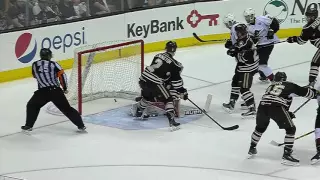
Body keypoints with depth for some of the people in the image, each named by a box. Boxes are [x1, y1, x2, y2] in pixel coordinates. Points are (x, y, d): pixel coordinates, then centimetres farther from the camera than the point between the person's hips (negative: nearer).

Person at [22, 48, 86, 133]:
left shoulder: (35, 65, 8)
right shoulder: (53, 64, 1)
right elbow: (62, 75, -7)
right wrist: (65, 88, 5)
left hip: (43, 92, 0)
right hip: (56, 91, 0)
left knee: (32, 106, 23)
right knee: (67, 108, 8)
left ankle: (28, 126, 18)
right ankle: (81, 126, 6)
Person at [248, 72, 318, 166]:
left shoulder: (271, 86, 34)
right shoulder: (289, 85, 21)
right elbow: (304, 92, 19)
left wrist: (288, 114, 42)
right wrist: (315, 93, 42)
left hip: (262, 105, 5)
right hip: (276, 107, -5)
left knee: (260, 127, 31)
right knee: (290, 129, 7)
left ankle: (252, 149, 43)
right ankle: (286, 155, 0)